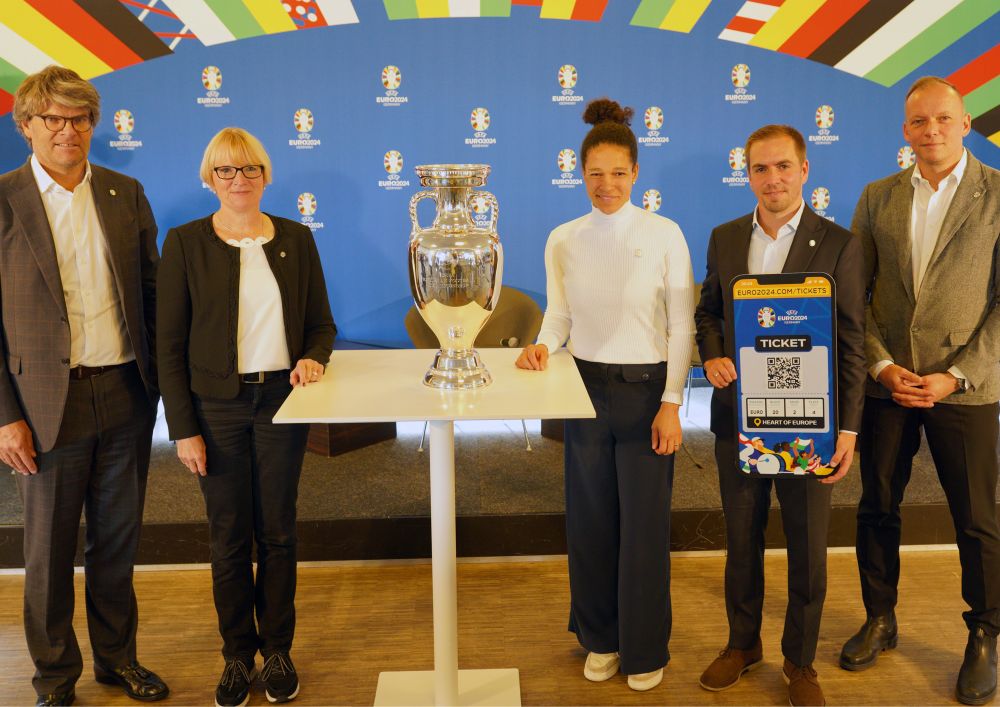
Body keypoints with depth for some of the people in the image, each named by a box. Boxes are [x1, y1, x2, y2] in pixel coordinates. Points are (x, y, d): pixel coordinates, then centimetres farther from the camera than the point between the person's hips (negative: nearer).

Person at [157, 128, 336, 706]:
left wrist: (313, 358, -12)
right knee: (229, 537, 8)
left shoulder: (296, 239, 4)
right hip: (217, 407, -1)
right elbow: (170, 344, -3)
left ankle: (278, 650, 26)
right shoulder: (186, 243, -2)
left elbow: (321, 323, 10)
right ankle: (237, 654, 26)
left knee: (278, 532, 10)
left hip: (282, 399, 1)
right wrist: (184, 428, -7)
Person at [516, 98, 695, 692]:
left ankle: (645, 649, 24)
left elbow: (681, 327, -5)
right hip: (587, 389, 3)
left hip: (646, 389, -3)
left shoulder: (664, 235, -6)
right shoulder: (563, 241, 2)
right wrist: (544, 344, -11)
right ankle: (601, 638, 31)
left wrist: (671, 404, -10)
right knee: (591, 520, 11)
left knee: (645, 524, 5)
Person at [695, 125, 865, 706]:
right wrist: (712, 355, -6)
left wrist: (848, 428, -10)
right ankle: (743, 643, 36)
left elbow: (852, 345, -7)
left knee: (808, 549, 9)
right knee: (741, 539, 16)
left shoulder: (839, 245, -7)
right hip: (737, 416, 3)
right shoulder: (725, 238, 4)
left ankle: (801, 660, 30)